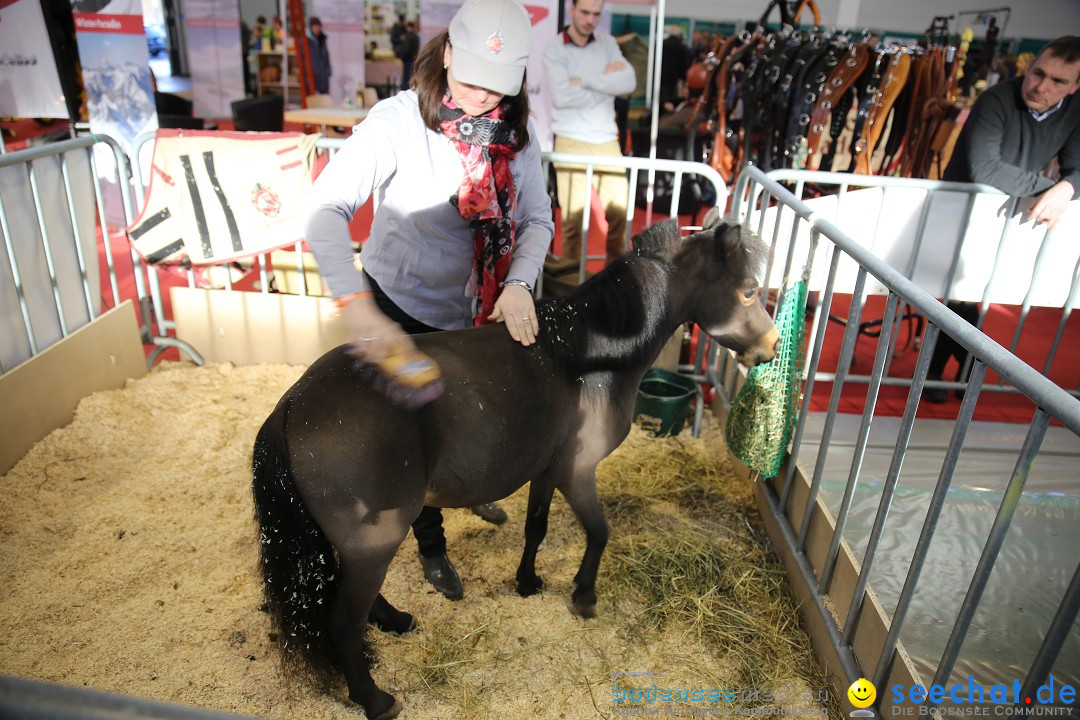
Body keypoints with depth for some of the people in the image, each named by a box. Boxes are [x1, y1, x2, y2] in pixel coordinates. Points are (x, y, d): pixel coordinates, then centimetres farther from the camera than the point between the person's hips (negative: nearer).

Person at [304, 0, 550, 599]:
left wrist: (519, 285, -26)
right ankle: (431, 546, 36)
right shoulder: (398, 122, -22)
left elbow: (537, 220, -6)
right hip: (401, 308, -4)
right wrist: (358, 307, -44)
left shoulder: (517, 132, -6)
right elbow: (326, 208, -30)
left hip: (479, 310, 5)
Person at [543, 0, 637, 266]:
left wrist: (585, 80, -12)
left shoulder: (608, 43, 11)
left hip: (607, 141, 4)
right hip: (571, 142, -4)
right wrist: (607, 83, -6)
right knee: (573, 214, -5)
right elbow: (563, 96, -16)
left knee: (619, 210, 4)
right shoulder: (555, 49, -1)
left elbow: (629, 81, -5)